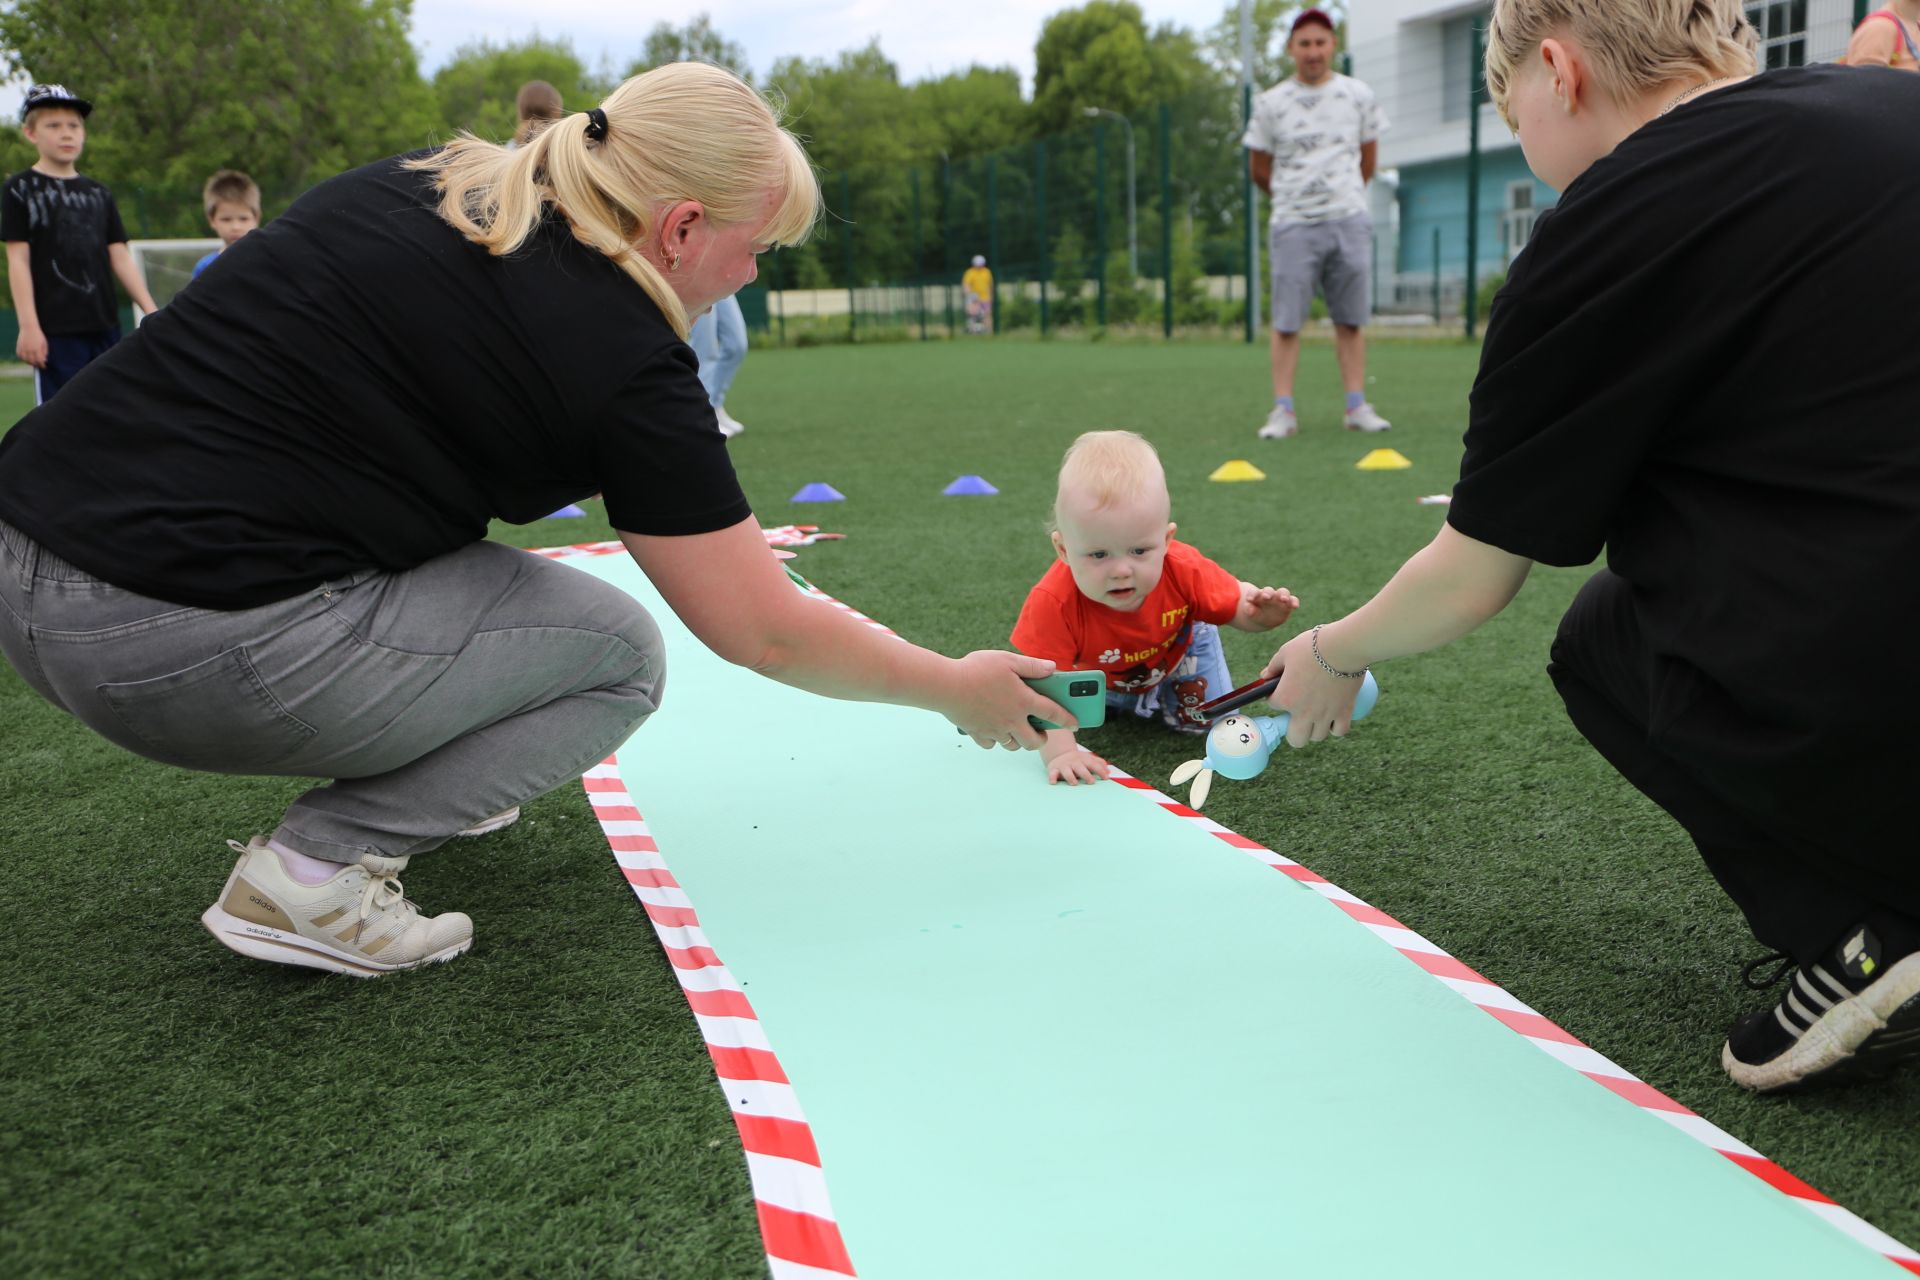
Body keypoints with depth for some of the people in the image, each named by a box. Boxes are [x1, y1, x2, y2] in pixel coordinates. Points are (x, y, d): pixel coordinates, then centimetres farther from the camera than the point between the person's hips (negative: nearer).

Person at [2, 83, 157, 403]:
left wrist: (151, 312, 4)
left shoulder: (99, 194, 13)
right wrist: (28, 325, -12)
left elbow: (120, 258, 12)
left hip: (105, 326, 5)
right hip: (54, 330, -5)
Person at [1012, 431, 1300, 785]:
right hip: (1103, 671, 0)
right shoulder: (1054, 602, -47)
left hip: (1179, 652, 0)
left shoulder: (1184, 572, -41)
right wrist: (1059, 752, -53)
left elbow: (1237, 602, -23)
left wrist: (1260, 614, -47)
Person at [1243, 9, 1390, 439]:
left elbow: (1368, 158, 17)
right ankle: (1283, 410, -1)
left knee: (1351, 321, 3)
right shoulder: (1271, 104, 1)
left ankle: (1357, 407, 8)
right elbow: (1259, 169, 10)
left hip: (1349, 222, 2)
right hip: (1293, 226, -2)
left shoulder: (1359, 96, 6)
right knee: (1286, 322, -4)